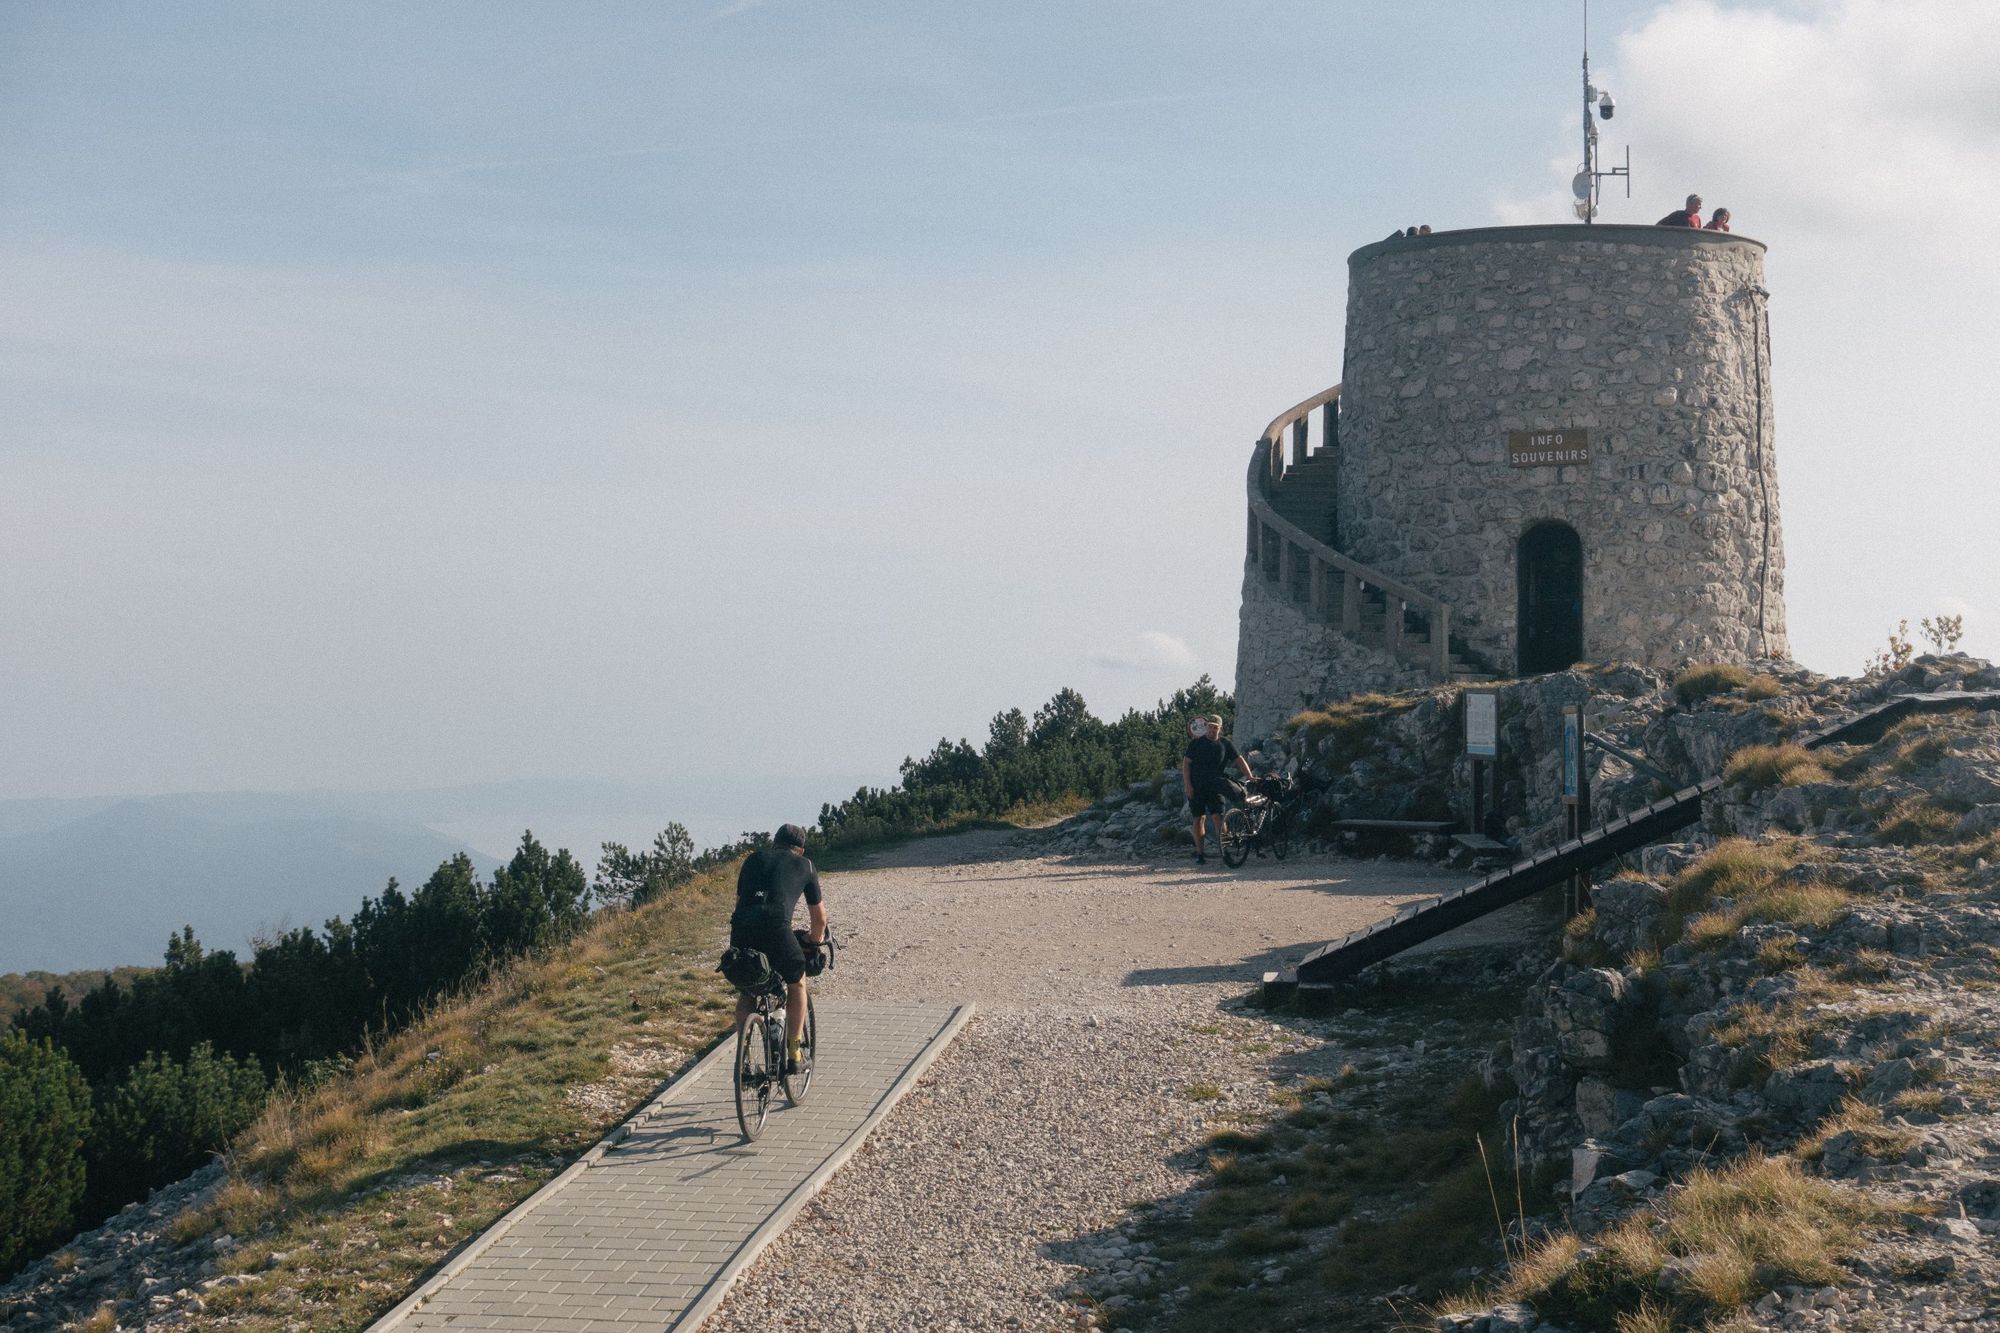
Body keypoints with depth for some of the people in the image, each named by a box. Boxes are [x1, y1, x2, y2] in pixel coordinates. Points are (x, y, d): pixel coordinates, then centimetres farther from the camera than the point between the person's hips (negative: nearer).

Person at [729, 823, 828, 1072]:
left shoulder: (754, 859, 29)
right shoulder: (804, 865, 23)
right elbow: (820, 919, 30)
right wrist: (815, 940, 50)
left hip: (741, 929, 2)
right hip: (776, 929, -2)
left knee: (745, 992, 24)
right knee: (797, 985, 24)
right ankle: (793, 1055, 20)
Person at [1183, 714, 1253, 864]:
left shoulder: (1225, 743, 6)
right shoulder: (1196, 743, 3)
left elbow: (1239, 760, 6)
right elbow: (1186, 763, 1)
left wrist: (1250, 777, -5)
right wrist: (1187, 785, -8)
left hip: (1215, 787, 0)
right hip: (1196, 787, 0)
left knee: (1218, 816, -13)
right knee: (1199, 819, 1)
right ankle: (1200, 852, 4)